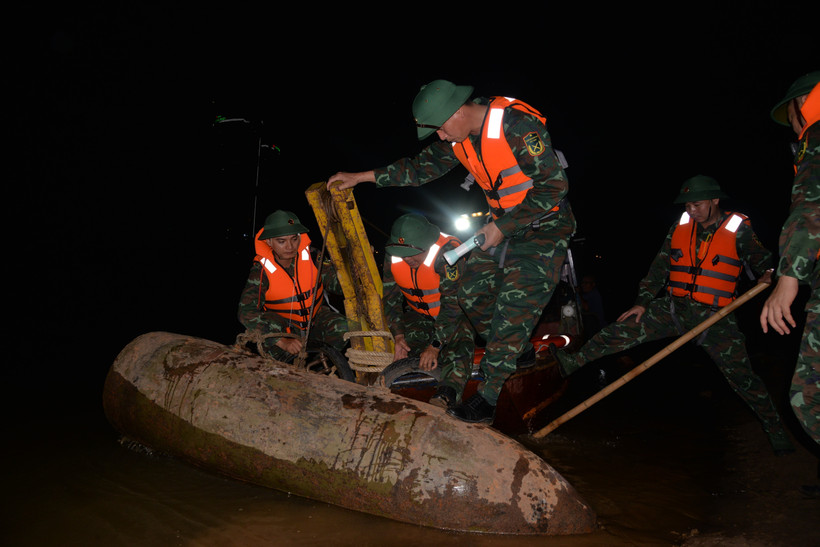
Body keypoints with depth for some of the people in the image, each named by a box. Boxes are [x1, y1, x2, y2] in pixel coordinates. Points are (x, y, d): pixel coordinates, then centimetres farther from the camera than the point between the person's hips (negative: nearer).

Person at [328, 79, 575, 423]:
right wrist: (360, 177, 5)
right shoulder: (460, 137, -1)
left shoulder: (517, 126, -26)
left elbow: (554, 186, -25)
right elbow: (422, 167, 10)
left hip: (544, 227, -8)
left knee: (513, 307, -14)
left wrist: (501, 227, -23)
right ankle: (518, 353, 29)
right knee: (472, 296, 7)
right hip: (505, 225, 8)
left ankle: (488, 398, -6)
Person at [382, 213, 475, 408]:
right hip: (420, 314, 10)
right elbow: (390, 297, -4)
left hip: (456, 313, -9)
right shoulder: (393, 256, -14)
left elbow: (452, 303, -30)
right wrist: (398, 336, -16)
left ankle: (445, 397, -47)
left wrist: (435, 345, -32)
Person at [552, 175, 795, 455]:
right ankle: (573, 362, -1)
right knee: (623, 330, -8)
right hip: (674, 308, 3)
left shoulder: (739, 229, -5)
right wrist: (642, 302, 4)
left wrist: (768, 274, -26)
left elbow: (763, 261, -3)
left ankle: (777, 431, 14)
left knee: (741, 375, -2)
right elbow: (659, 267, 8)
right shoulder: (680, 227, 5)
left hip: (715, 317, -3)